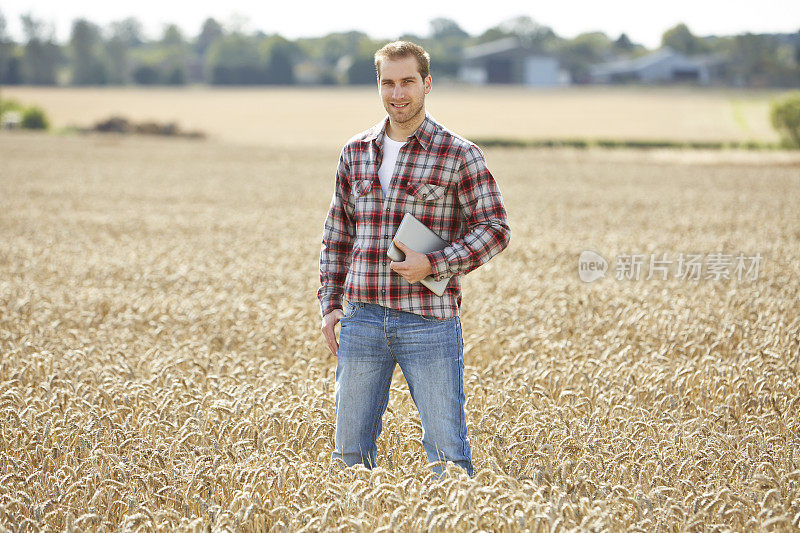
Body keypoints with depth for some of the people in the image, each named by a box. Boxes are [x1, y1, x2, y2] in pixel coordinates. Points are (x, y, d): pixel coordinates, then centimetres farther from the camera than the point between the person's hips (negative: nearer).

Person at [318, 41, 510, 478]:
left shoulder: (459, 155, -3)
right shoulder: (355, 152, 10)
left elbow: (494, 228, -4)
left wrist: (434, 266, -16)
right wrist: (329, 303, 10)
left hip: (430, 322, -4)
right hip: (363, 319, 4)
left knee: (446, 449, -2)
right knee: (349, 448, 8)